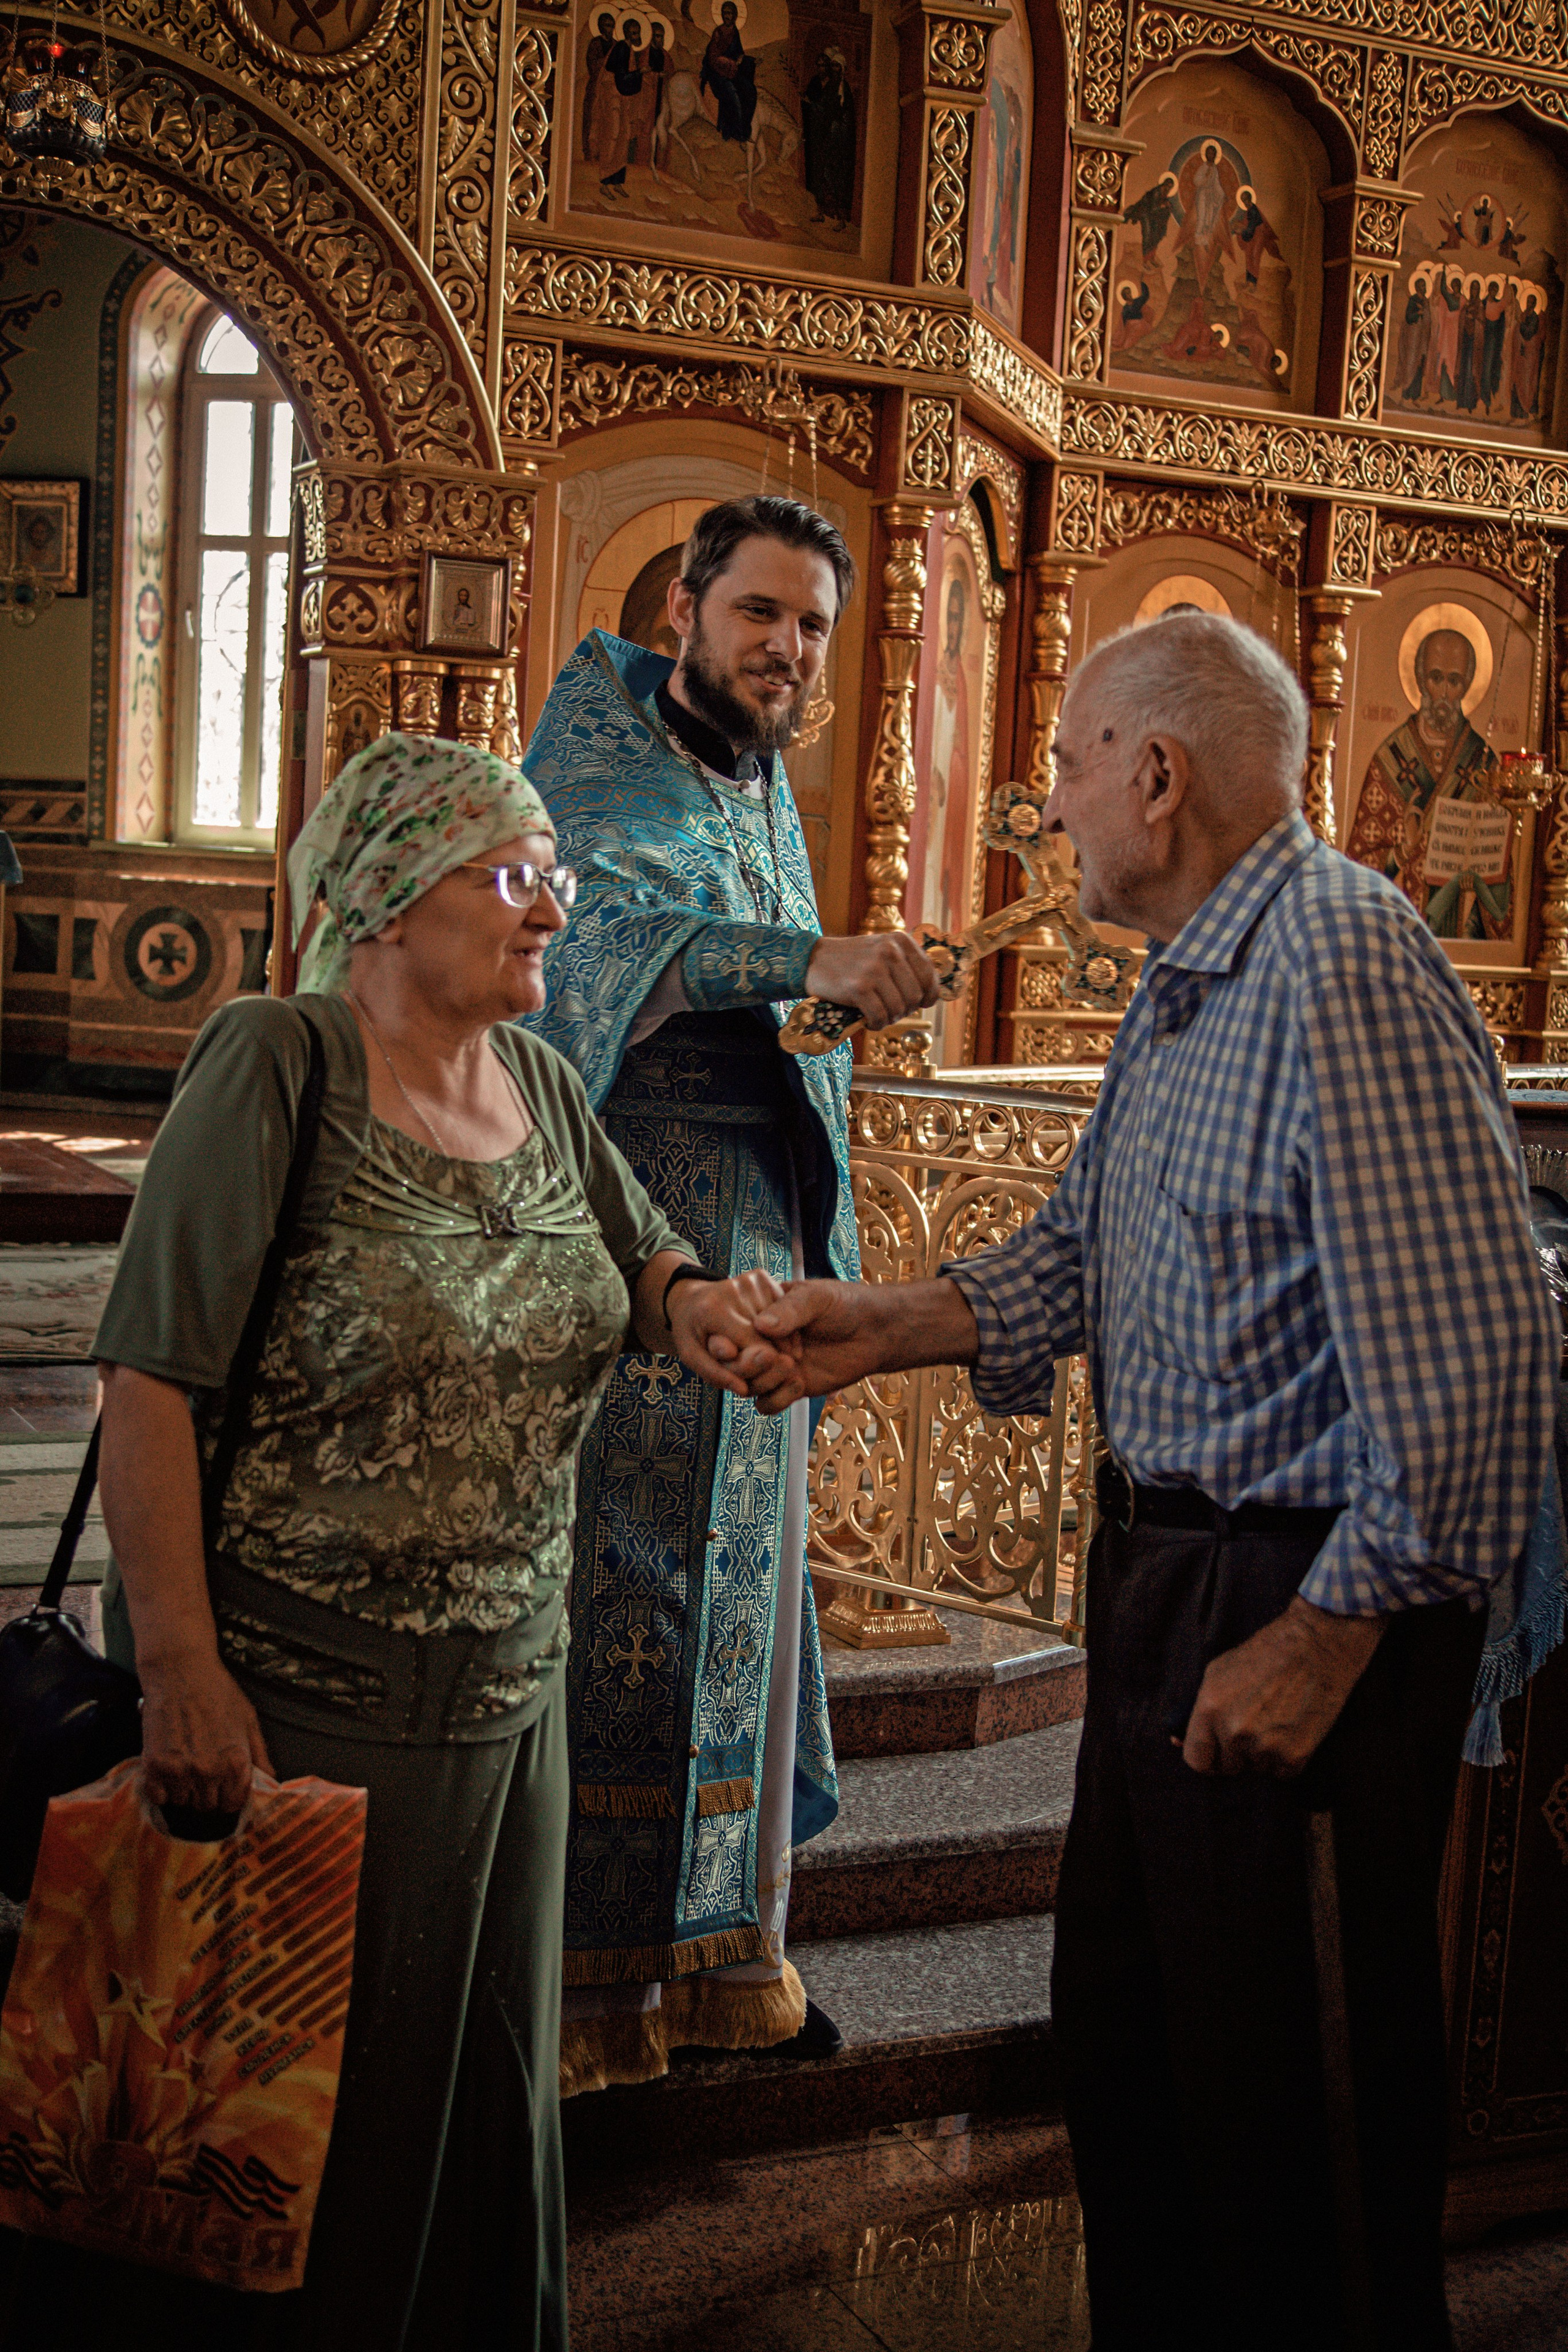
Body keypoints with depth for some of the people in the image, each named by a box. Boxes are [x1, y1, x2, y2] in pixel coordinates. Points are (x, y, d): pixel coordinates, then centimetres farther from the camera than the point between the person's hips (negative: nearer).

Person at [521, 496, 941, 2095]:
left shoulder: (768, 793, 19)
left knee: (734, 1585, 10)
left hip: (753, 1250, 7)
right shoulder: (601, 740, -4)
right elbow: (618, 919, -26)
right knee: (601, 1588, -7)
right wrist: (807, 959, -41)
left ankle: (718, 1941, 20)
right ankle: (574, 1965, 2)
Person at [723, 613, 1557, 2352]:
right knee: (1118, 2025, 22)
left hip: (1305, 1610, -10)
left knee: (1279, 2092, 5)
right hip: (1165, 1574, 10)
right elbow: (1073, 1264, 20)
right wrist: (877, 1329, 7)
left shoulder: (1342, 967, -21)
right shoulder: (1179, 995, 13)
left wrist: (1325, 1638, -22)